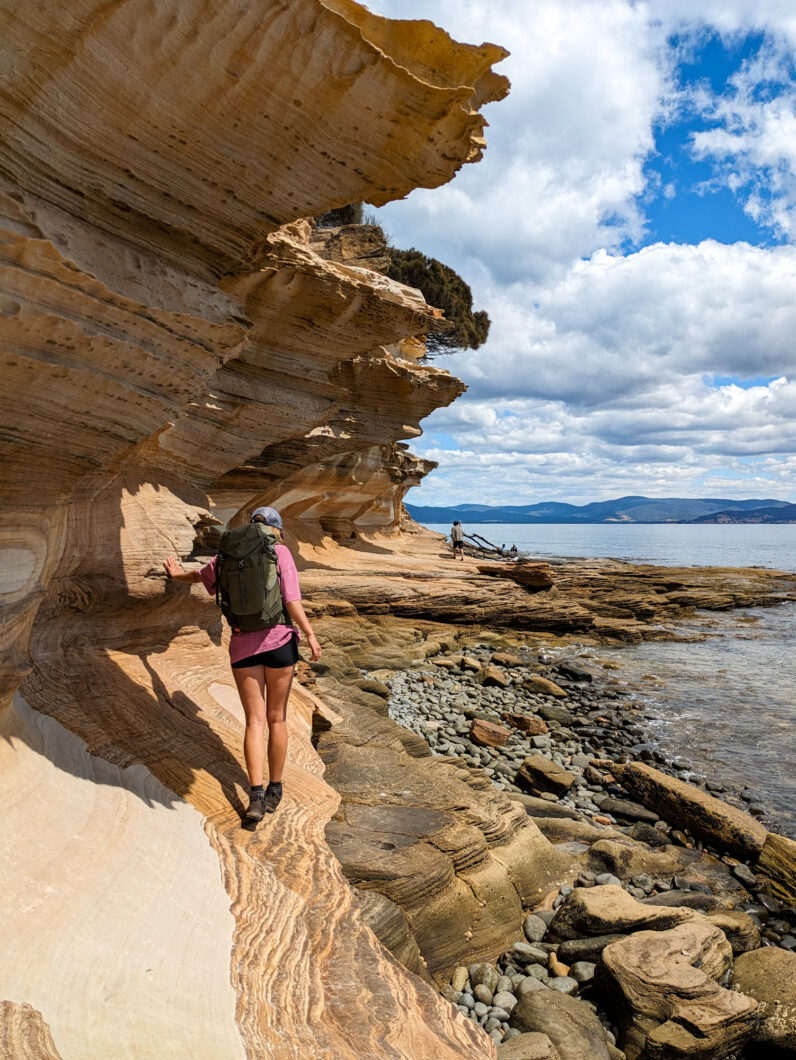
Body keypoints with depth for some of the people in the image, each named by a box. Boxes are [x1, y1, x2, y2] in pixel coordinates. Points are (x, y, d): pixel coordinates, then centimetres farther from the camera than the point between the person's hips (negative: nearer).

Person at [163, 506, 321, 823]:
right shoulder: (280, 552, -3)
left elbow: (202, 574, 29)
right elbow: (292, 600, -13)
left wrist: (179, 574, 51)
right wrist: (310, 634, -4)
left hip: (243, 645, 2)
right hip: (279, 640, -2)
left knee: (254, 722, 5)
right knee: (277, 717, 12)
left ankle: (256, 797, -6)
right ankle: (274, 789, 23)